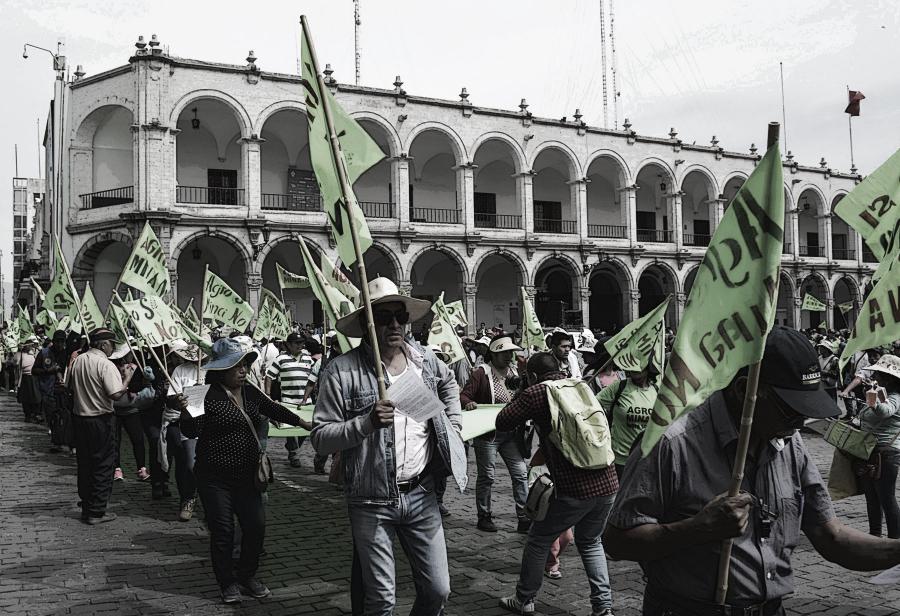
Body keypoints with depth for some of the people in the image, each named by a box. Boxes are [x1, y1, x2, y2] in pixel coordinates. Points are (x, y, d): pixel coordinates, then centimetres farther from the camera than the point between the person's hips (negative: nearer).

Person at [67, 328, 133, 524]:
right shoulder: (106, 365, -18)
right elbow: (116, 394, -25)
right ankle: (97, 512, 6)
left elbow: (71, 388, 16)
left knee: (84, 464, 16)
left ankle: (86, 508, 25)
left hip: (80, 418, 7)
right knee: (102, 466, 3)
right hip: (101, 420, -7)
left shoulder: (77, 361, 5)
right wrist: (128, 376, -13)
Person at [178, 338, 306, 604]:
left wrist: (301, 422, 19)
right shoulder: (208, 396, -15)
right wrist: (184, 410, -34)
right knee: (222, 531, 2)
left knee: (256, 524, 4)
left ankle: (247, 575, 26)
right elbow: (192, 431, -16)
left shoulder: (250, 392, 3)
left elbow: (272, 409, 17)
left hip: (246, 474, 6)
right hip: (215, 476, -5)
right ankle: (228, 583, 21)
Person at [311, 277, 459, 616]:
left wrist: (453, 426, 17)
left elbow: (448, 383, 28)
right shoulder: (341, 371, -12)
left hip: (421, 495, 4)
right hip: (371, 502, -4)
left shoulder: (425, 360, 3)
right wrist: (367, 423, -26)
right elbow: (320, 438, -12)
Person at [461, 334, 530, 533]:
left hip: (511, 433, 6)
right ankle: (484, 517, 20)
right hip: (487, 433, -6)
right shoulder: (481, 373, -9)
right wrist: (468, 403, -34)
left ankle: (524, 518, 9)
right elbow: (464, 395, -12)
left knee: (521, 474, 3)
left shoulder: (513, 372, 10)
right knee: (486, 476, 6)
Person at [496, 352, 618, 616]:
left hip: (574, 489, -6)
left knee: (538, 541, 14)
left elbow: (502, 423, 3)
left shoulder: (536, 392, -4)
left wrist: (521, 392, 15)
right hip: (608, 483, 6)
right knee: (590, 542, 25)